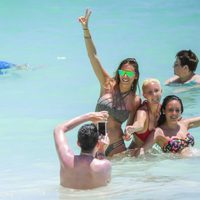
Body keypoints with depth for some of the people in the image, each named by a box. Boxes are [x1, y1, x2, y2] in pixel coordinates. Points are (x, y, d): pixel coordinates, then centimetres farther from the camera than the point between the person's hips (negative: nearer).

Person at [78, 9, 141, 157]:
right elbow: (93, 56, -3)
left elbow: (131, 128, 10)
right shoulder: (108, 85, 2)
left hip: (116, 147, -1)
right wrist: (86, 29, -10)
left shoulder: (136, 101, 1)